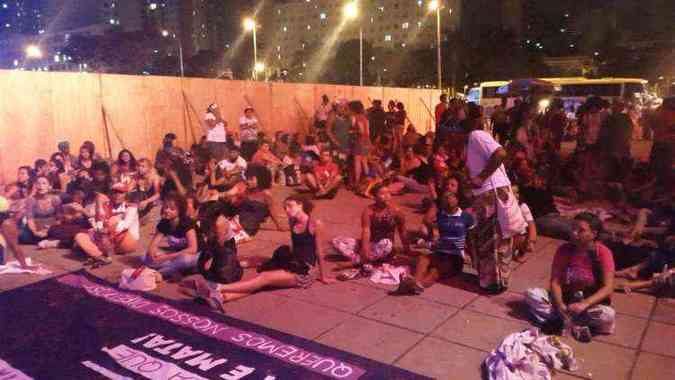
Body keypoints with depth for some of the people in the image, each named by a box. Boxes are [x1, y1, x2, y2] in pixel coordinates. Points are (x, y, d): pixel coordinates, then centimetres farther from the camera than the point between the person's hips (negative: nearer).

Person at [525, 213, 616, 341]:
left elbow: (608, 288, -21)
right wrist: (560, 305, -29)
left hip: (592, 303, -2)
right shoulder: (564, 250, -7)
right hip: (565, 298, 3)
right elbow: (555, 282, -10)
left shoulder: (603, 253, -14)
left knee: (608, 316, -35)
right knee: (531, 294, -20)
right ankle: (576, 325, -25)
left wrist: (584, 304, -36)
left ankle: (560, 319, -22)